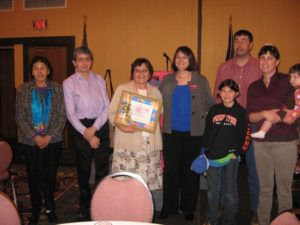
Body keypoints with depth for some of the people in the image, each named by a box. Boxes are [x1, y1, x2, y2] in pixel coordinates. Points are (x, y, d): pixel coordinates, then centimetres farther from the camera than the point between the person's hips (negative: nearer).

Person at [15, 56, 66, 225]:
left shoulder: (57, 89, 1)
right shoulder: (23, 90, 1)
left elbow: (62, 116, -1)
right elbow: (20, 117, -2)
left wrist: (49, 137, -11)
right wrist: (35, 137, -12)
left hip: (53, 140, 0)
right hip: (31, 141, 0)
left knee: (50, 175, 8)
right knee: (34, 176, 6)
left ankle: (50, 208, 27)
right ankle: (35, 211, 23)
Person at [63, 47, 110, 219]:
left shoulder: (99, 80, 6)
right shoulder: (69, 83, 0)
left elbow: (107, 106, 2)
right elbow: (71, 113, -4)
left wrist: (94, 128, -9)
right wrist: (87, 134, -10)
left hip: (101, 126, 2)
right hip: (81, 127, -2)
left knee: (103, 167, 5)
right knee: (84, 169, 9)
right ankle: (84, 205, 25)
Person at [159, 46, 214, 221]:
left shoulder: (201, 80, 4)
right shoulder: (167, 80, 8)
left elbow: (210, 104, 5)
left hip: (194, 133, -1)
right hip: (171, 132, 1)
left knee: (191, 170, 8)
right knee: (171, 170, 6)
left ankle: (188, 208, 22)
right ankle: (169, 207, 20)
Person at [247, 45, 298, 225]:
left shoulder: (288, 81, 1)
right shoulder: (254, 87, 12)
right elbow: (250, 116, 5)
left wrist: (278, 115, -15)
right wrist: (265, 114, -13)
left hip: (285, 141, -3)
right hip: (261, 142, 3)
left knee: (284, 189, 2)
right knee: (265, 188, 11)